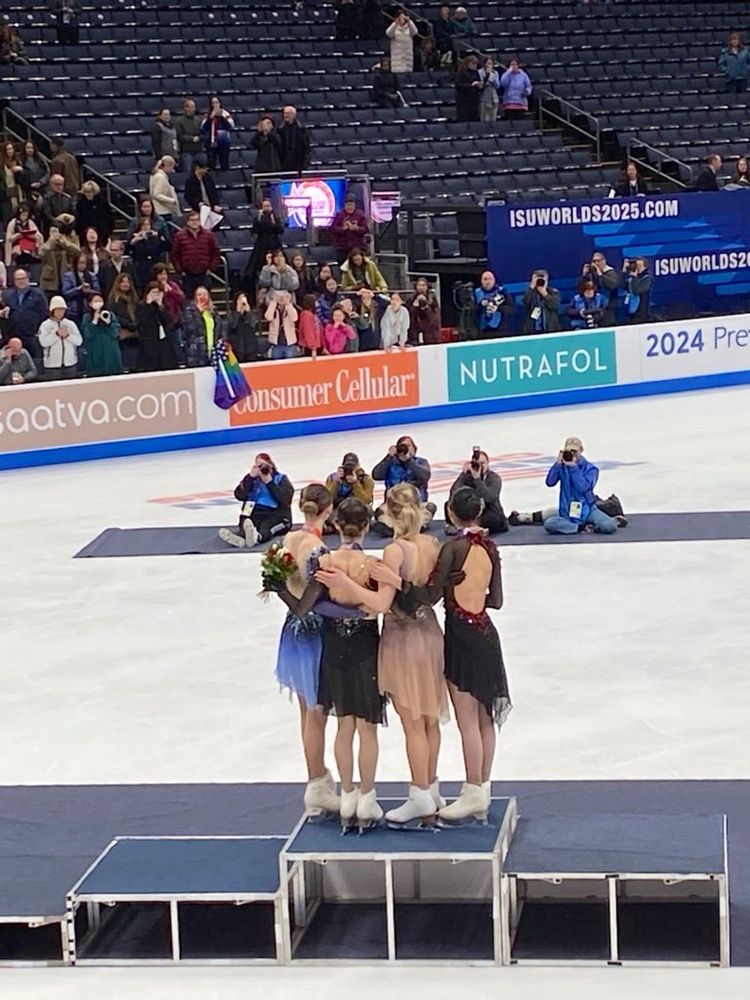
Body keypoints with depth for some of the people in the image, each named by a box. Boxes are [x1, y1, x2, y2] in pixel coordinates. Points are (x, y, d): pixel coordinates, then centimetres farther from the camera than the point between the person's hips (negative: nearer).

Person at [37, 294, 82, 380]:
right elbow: (43, 342, -14)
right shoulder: (45, 325, 0)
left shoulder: (71, 324, 8)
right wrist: (56, 334, -19)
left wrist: (68, 335, -14)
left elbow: (79, 341, 1)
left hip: (70, 364, 3)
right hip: (52, 365, -3)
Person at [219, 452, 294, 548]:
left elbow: (286, 499, -8)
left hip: (275, 515, -3)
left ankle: (256, 537, -74)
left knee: (265, 530, -38)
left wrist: (269, 483, -11)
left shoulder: (281, 479, 10)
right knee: (244, 526, -34)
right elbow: (240, 496, 1)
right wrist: (251, 477, -6)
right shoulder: (251, 478, 17)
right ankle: (238, 538, -69)